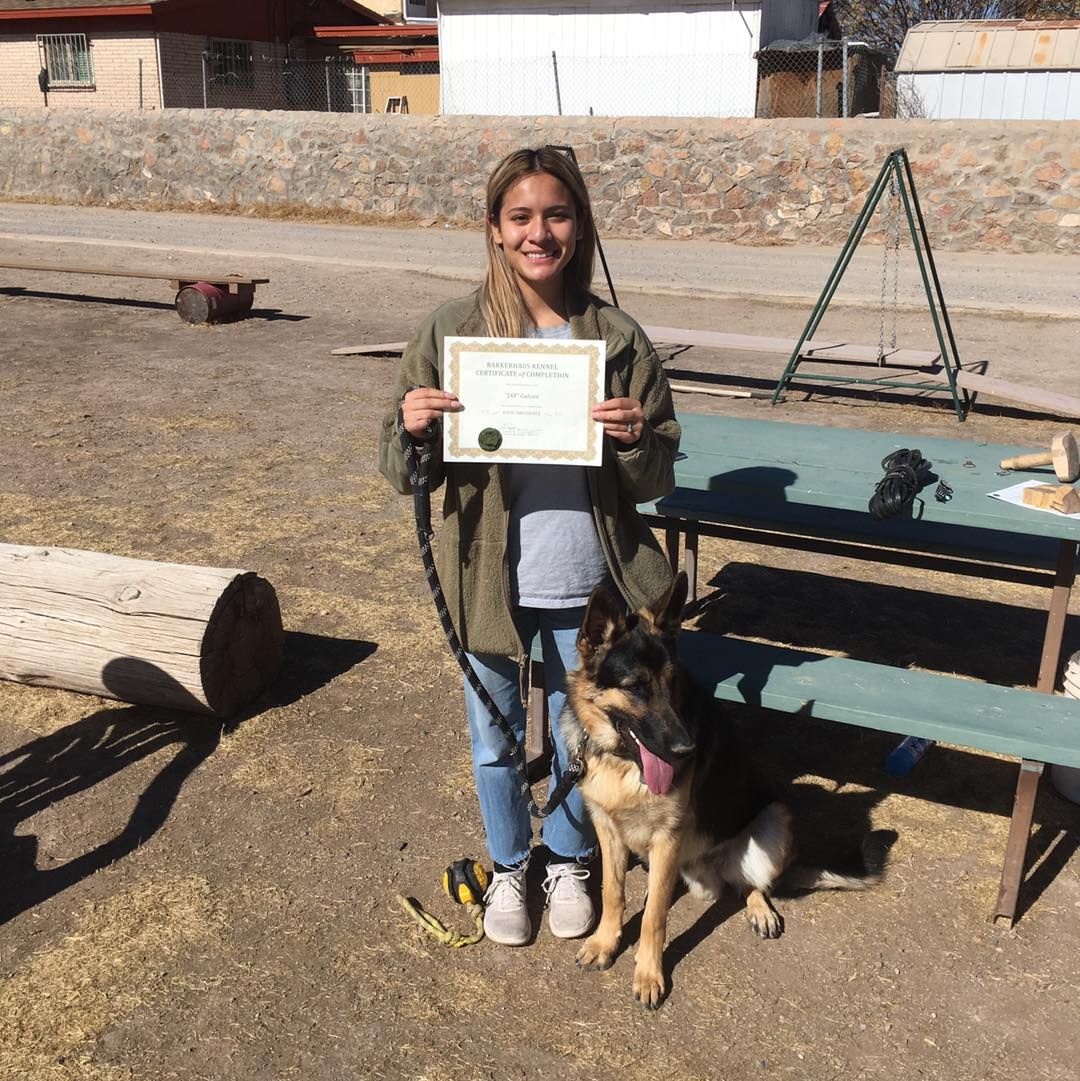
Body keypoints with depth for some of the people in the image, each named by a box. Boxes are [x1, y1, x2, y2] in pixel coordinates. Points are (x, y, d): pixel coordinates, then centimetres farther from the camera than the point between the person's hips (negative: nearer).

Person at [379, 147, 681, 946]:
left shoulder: (619, 339, -5)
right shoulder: (450, 332, -7)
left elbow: (656, 481, -1)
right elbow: (406, 473, -3)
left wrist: (636, 440, -22)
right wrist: (413, 430, -25)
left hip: (586, 586, 0)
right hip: (492, 582, 0)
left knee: (577, 739, 19)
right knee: (495, 740, 18)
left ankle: (568, 863, 46)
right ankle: (508, 865, 45)